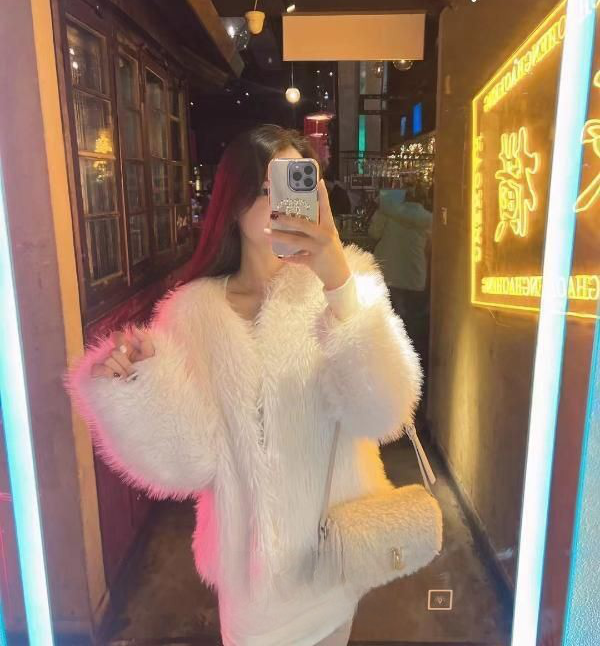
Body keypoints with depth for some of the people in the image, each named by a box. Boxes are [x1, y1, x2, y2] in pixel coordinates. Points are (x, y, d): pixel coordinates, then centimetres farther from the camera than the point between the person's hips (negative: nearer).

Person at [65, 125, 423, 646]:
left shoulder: (342, 282, -12)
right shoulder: (194, 310, -9)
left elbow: (383, 413, -28)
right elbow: (191, 460, -13)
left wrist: (341, 284, -39)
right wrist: (135, 386, -29)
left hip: (334, 541, 0)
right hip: (248, 549, 0)